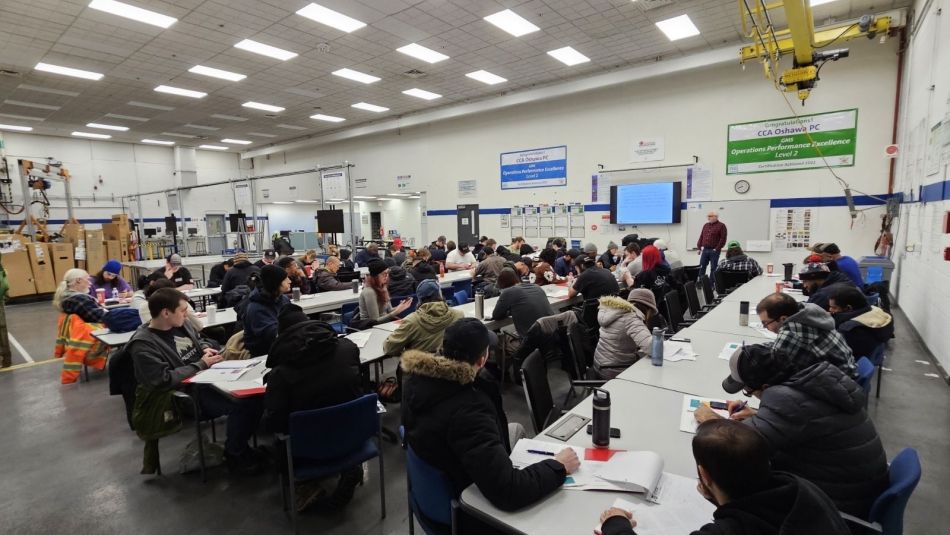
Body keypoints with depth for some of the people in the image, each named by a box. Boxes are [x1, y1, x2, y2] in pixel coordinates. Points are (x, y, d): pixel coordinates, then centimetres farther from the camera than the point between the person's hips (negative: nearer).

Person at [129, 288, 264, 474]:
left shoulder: (180, 324, 7)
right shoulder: (143, 345, -16)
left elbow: (199, 339, 27)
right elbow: (163, 380, -24)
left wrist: (206, 348, 3)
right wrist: (201, 364, -17)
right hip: (188, 395, -8)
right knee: (244, 403, -27)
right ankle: (235, 455, -3)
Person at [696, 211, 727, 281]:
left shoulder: (721, 226, -3)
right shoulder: (705, 225, 16)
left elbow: (723, 239, -9)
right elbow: (701, 237, 16)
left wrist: (717, 249, -13)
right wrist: (699, 247, 8)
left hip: (714, 251, -5)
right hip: (705, 250, 5)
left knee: (713, 268, 1)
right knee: (701, 267, 5)